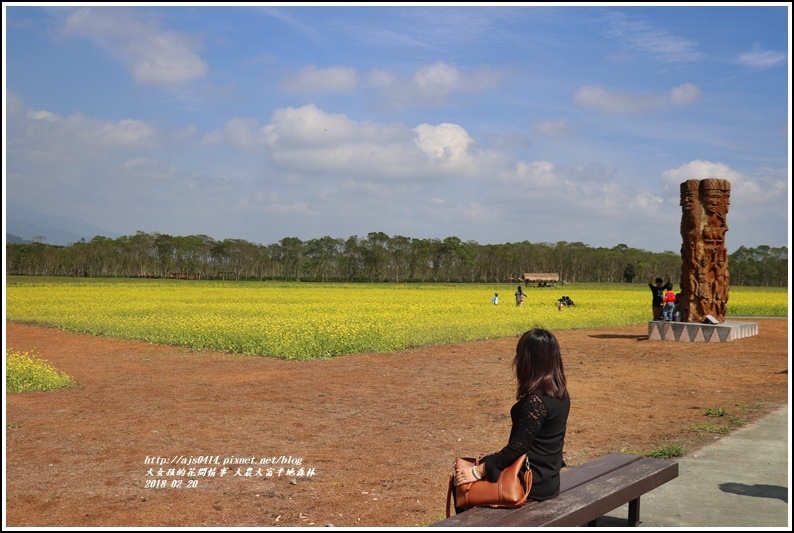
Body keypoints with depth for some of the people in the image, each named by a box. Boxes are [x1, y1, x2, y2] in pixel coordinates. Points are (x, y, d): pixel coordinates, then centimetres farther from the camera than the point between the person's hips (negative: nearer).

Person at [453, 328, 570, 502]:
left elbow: (517, 448, -23)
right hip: (549, 476, 9)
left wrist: (477, 472, -18)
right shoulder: (560, 393, 1)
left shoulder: (536, 400, -25)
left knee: (461, 482, 4)